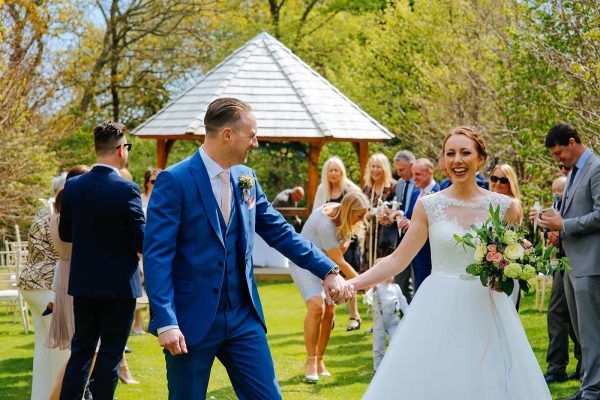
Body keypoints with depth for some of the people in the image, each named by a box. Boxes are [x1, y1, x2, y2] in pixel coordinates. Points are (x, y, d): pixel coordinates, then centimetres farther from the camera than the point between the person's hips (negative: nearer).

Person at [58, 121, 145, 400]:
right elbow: (142, 241, -15)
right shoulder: (126, 190, -16)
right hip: (119, 284, -5)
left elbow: (65, 234, 7)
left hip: (83, 283, 5)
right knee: (111, 353, 5)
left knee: (81, 348, 14)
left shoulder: (73, 186, -2)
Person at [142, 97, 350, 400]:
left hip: (243, 318, 6)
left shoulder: (246, 179, 7)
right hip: (191, 320, -6)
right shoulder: (174, 181, -12)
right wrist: (165, 322, -21)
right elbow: (157, 254, -15)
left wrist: (329, 270, 8)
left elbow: (280, 233, 15)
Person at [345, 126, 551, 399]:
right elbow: (399, 259, -1)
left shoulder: (502, 206, 2)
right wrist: (354, 283, -11)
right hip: (439, 313, 0)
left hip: (487, 312, 1)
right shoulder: (428, 206, 0)